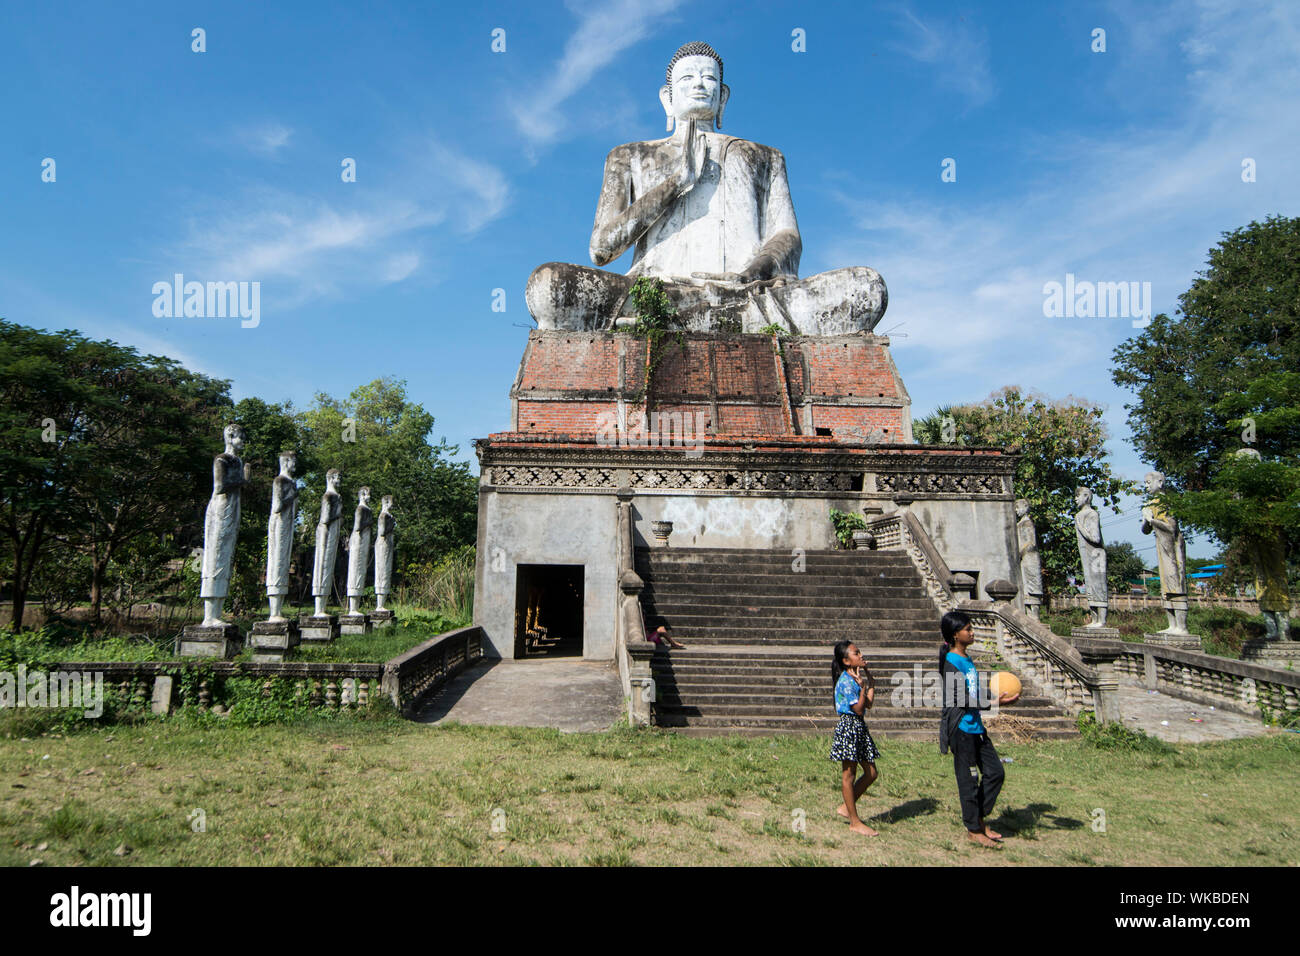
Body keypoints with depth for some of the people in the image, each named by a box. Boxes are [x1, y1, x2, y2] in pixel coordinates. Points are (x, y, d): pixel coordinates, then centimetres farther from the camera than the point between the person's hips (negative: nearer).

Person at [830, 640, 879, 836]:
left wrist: (871, 683, 8)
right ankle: (854, 822, 9)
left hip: (859, 727, 10)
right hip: (848, 726, -10)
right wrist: (862, 686, -19)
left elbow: (869, 704, 6)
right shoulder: (845, 681, -16)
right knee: (849, 774, 1)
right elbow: (858, 709, -17)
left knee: (871, 773, 11)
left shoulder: (857, 677, 11)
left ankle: (846, 807, 23)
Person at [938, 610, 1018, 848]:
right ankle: (973, 829, 16)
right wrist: (994, 703, -27)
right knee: (968, 778, 2)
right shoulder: (951, 661, -17)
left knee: (995, 772, 11)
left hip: (975, 726, 9)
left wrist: (998, 696, 14)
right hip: (961, 728, -9)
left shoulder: (967, 658, 12)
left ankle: (979, 817, 25)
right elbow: (962, 699, -22)